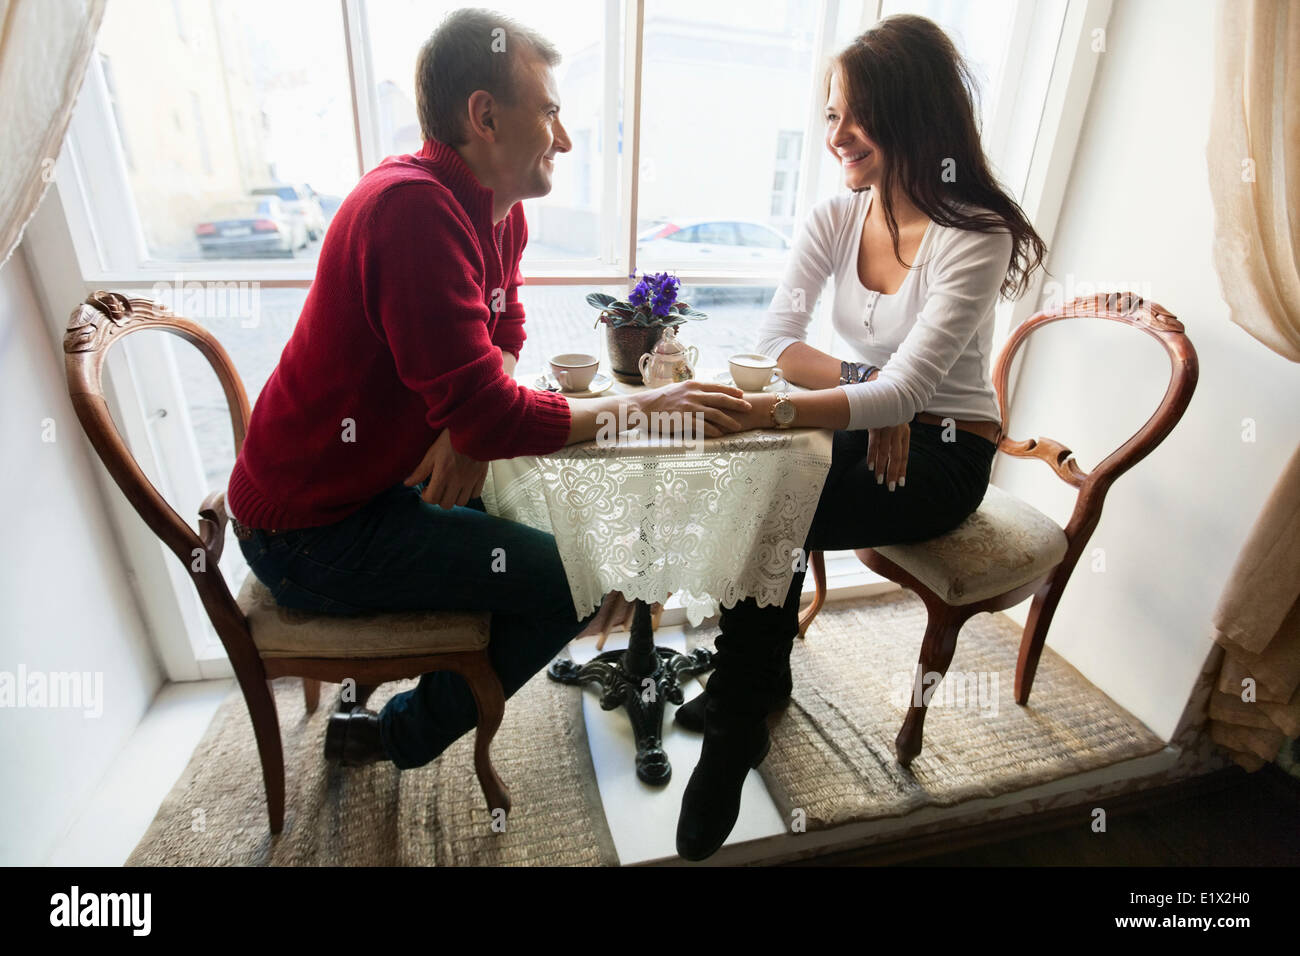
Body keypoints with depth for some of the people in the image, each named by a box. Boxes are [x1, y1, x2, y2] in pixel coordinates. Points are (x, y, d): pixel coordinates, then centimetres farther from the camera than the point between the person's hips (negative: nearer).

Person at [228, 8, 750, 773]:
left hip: (384, 472, 9)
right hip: (314, 530, -9)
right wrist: (641, 409, -22)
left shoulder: (501, 209, 3)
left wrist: (473, 424, -11)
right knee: (579, 577, -13)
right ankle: (399, 736, 10)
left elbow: (505, 332, 9)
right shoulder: (414, 208, -26)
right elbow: (485, 413, -31)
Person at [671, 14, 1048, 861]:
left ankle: (737, 731, -4)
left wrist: (768, 411, -43)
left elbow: (907, 387, -29)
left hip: (944, 451, -5)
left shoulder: (976, 238, -18)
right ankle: (757, 677, 5)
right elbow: (777, 336, -8)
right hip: (864, 430, 5)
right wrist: (862, 384, -25)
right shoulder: (836, 217, -1)